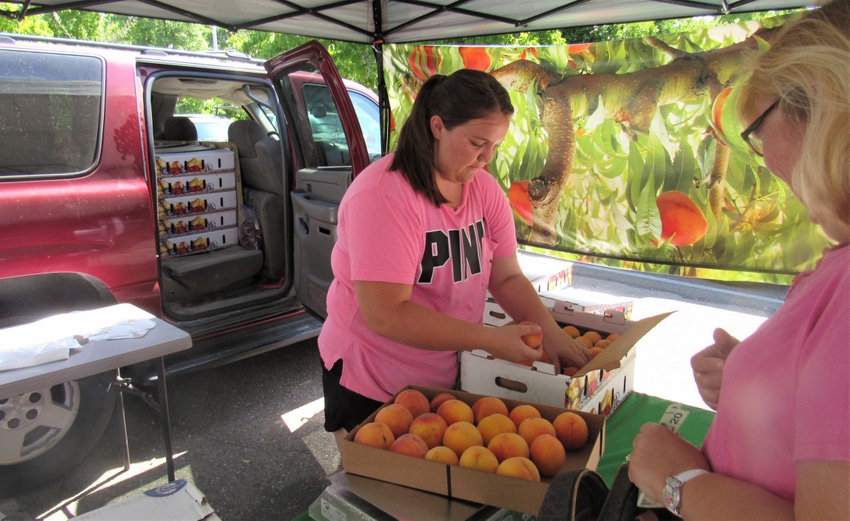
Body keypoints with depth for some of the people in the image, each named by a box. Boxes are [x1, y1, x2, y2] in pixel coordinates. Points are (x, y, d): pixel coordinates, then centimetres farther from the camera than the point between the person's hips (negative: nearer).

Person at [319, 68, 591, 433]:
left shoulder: (484, 188, -2)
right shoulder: (384, 195, -25)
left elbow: (506, 277, 0)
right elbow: (386, 315, -30)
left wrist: (550, 331, -17)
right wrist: (492, 340, -28)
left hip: (450, 377, 7)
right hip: (371, 387, -6)